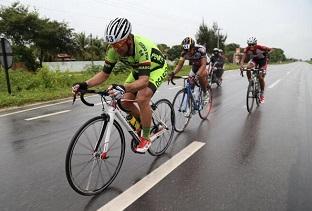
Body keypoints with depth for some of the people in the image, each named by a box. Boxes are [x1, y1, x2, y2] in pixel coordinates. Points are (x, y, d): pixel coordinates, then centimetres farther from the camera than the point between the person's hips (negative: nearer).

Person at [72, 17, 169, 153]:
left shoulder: (141, 47, -39)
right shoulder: (113, 49, -21)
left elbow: (144, 80, -47)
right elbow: (104, 74, -14)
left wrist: (124, 88, -65)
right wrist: (85, 85, -30)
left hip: (156, 68, -6)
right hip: (138, 70, 7)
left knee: (142, 98, -29)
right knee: (125, 101, -6)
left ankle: (146, 138, -9)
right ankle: (143, 124, 22)